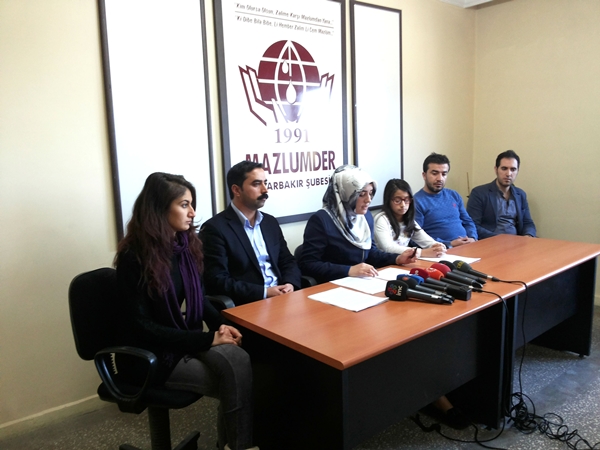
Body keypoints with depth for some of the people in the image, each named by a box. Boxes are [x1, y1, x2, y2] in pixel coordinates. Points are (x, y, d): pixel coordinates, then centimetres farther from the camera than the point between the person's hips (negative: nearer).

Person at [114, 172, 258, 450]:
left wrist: (221, 326, -8)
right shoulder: (134, 257, -17)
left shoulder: (186, 243, 3)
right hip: (154, 356, -5)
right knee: (235, 380, -20)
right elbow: (142, 326, -17)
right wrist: (208, 339, -21)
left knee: (238, 359, -24)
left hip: (189, 340, 6)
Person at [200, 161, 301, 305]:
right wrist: (264, 292, -17)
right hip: (246, 306, -6)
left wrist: (290, 284, -6)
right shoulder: (215, 228, -7)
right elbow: (217, 281, -12)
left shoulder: (270, 222, 14)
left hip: (281, 298, 6)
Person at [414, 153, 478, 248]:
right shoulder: (416, 201, -5)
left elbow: (468, 222, 21)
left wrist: (473, 238, 0)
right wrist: (449, 245, -16)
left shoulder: (454, 195, 16)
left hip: (467, 246, 6)